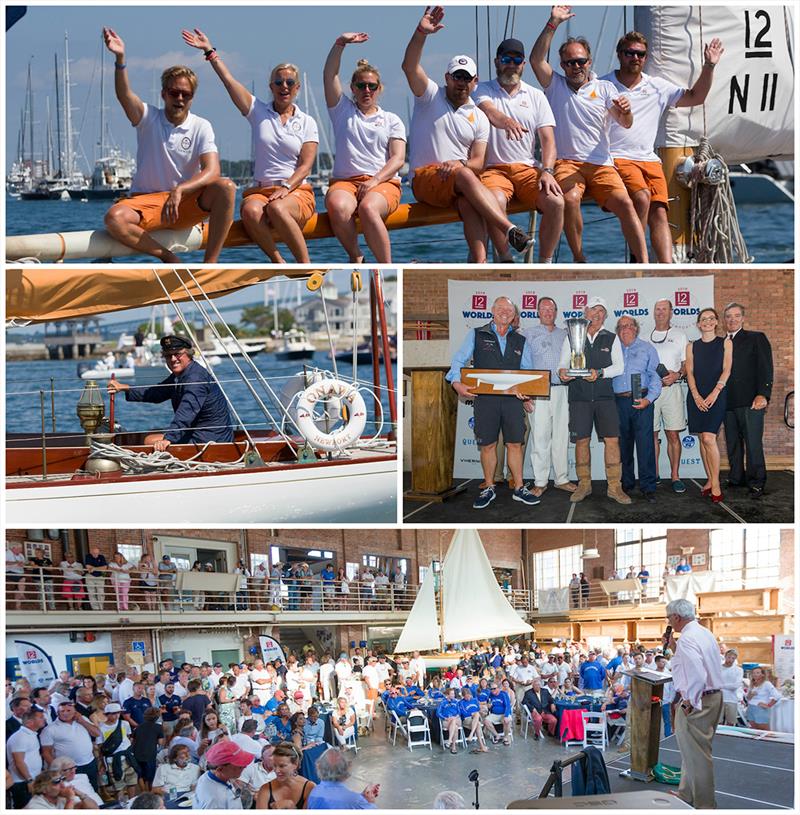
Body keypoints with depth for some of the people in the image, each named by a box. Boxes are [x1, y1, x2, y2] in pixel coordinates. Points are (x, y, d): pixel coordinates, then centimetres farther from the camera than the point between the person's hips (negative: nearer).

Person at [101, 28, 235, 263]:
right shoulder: (148, 118, 2)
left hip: (187, 203, 1)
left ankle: (210, 263, -27)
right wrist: (120, 59, -39)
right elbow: (124, 95, -20)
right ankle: (169, 259, -17)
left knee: (226, 187, -28)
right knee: (114, 218, -33)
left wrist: (179, 191, -32)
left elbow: (212, 171, -14)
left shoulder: (201, 127, 1)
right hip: (146, 201, -1)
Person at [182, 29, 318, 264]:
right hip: (260, 189, 1)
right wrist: (210, 51, 0)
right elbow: (229, 80, 6)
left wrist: (286, 188, -16)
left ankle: (306, 267, -31)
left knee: (277, 208, -38)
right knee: (251, 211, -36)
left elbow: (305, 165, 0)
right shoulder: (258, 112, 14)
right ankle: (280, 266, -28)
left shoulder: (307, 123, 10)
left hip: (297, 191, -1)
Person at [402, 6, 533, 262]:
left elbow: (478, 163, 6)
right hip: (425, 178, -3)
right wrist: (421, 33, -24)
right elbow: (409, 66, -9)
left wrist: (458, 164, -17)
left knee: (468, 202, -33)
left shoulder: (479, 118, 14)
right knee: (465, 176, -35)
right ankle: (510, 231, -47)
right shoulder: (430, 95, 9)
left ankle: (480, 263, -44)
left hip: (460, 182, 3)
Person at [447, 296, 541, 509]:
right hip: (485, 398, -2)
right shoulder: (476, 335, 8)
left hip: (513, 398, 2)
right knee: (487, 444, 3)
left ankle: (519, 488, 10)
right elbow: (459, 361, 2)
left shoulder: (521, 341, 15)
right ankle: (489, 488, 15)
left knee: (515, 443, 2)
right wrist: (457, 383, -16)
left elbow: (528, 371, 11)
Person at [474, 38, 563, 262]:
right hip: (493, 168, -3)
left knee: (556, 201, -26)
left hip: (527, 168, 3)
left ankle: (545, 263, -13)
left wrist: (547, 172, -12)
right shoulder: (483, 90, 8)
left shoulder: (536, 96, 16)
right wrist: (507, 122, -41)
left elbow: (548, 139, 7)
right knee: (495, 200, -36)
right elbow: (490, 112, -17)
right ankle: (505, 260, -20)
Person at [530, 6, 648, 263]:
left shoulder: (604, 88, 16)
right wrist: (553, 23, -8)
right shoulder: (555, 85, 16)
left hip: (601, 163, 1)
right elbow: (536, 59, -2)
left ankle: (643, 264, -25)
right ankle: (578, 259, -21)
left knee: (625, 204, -22)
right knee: (571, 199, -32)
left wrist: (625, 111, -20)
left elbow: (626, 124, 5)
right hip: (566, 162, -1)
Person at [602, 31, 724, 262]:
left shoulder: (657, 87, 16)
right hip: (617, 159, -4)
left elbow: (695, 97, 20)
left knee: (659, 212, -14)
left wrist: (709, 66, 7)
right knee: (642, 196, -30)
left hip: (649, 160, 4)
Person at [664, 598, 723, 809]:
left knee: (696, 754, -2)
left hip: (696, 702, -10)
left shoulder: (687, 638, -20)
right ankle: (686, 796, 34)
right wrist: (673, 648, 17)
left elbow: (697, 675, -29)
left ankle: (704, 805, 4)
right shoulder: (705, 633, 12)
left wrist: (689, 702, -20)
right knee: (691, 750, 22)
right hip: (714, 696, 10)